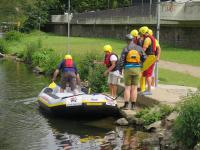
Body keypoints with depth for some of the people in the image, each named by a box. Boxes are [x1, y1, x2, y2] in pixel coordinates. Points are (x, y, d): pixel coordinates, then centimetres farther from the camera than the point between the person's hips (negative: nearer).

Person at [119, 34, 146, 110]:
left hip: (128, 69, -2)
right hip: (137, 69, 2)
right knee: (134, 88, 5)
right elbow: (144, 58, 3)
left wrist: (120, 69, 4)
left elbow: (121, 60, -8)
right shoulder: (139, 48, 1)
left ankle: (126, 105, -1)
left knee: (127, 88, 2)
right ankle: (133, 105, 6)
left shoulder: (125, 49, -7)